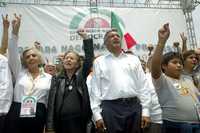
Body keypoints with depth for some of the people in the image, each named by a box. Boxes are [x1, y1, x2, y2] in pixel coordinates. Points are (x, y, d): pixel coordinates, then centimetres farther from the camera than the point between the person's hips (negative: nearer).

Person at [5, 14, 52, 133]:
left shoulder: (48, 77, 6)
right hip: (16, 115, 1)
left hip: (38, 117, 0)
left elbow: (51, 100, 7)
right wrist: (15, 31, -13)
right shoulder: (20, 73, 9)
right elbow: (13, 53, -2)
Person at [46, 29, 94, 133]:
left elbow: (89, 58, -4)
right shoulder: (56, 79, 7)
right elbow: (51, 103, 1)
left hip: (79, 121, 0)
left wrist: (85, 37, -8)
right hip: (61, 122, 1)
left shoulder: (82, 76, 7)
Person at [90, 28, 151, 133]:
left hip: (134, 106, 2)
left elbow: (142, 86, 9)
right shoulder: (99, 62, 10)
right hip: (110, 108, -2)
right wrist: (97, 114, -3)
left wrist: (145, 111, 2)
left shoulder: (134, 59, 14)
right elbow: (95, 89, 5)